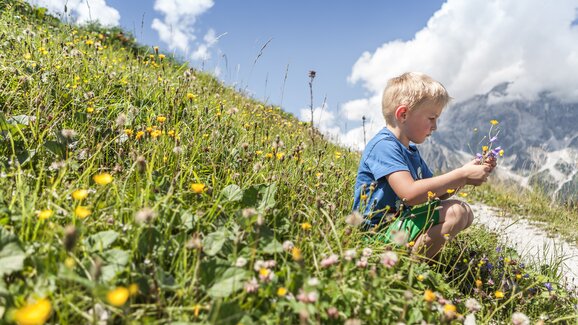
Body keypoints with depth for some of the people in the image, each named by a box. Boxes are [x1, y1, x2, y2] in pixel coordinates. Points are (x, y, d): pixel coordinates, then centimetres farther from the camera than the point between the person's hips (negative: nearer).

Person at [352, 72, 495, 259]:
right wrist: (462, 175, -22)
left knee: (465, 212, 12)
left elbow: (436, 195, 16)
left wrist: (466, 174, 1)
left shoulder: (411, 151, 15)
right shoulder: (384, 145, -18)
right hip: (378, 233, -10)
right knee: (455, 213, -20)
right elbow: (410, 194, -30)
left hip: (399, 221, 11)